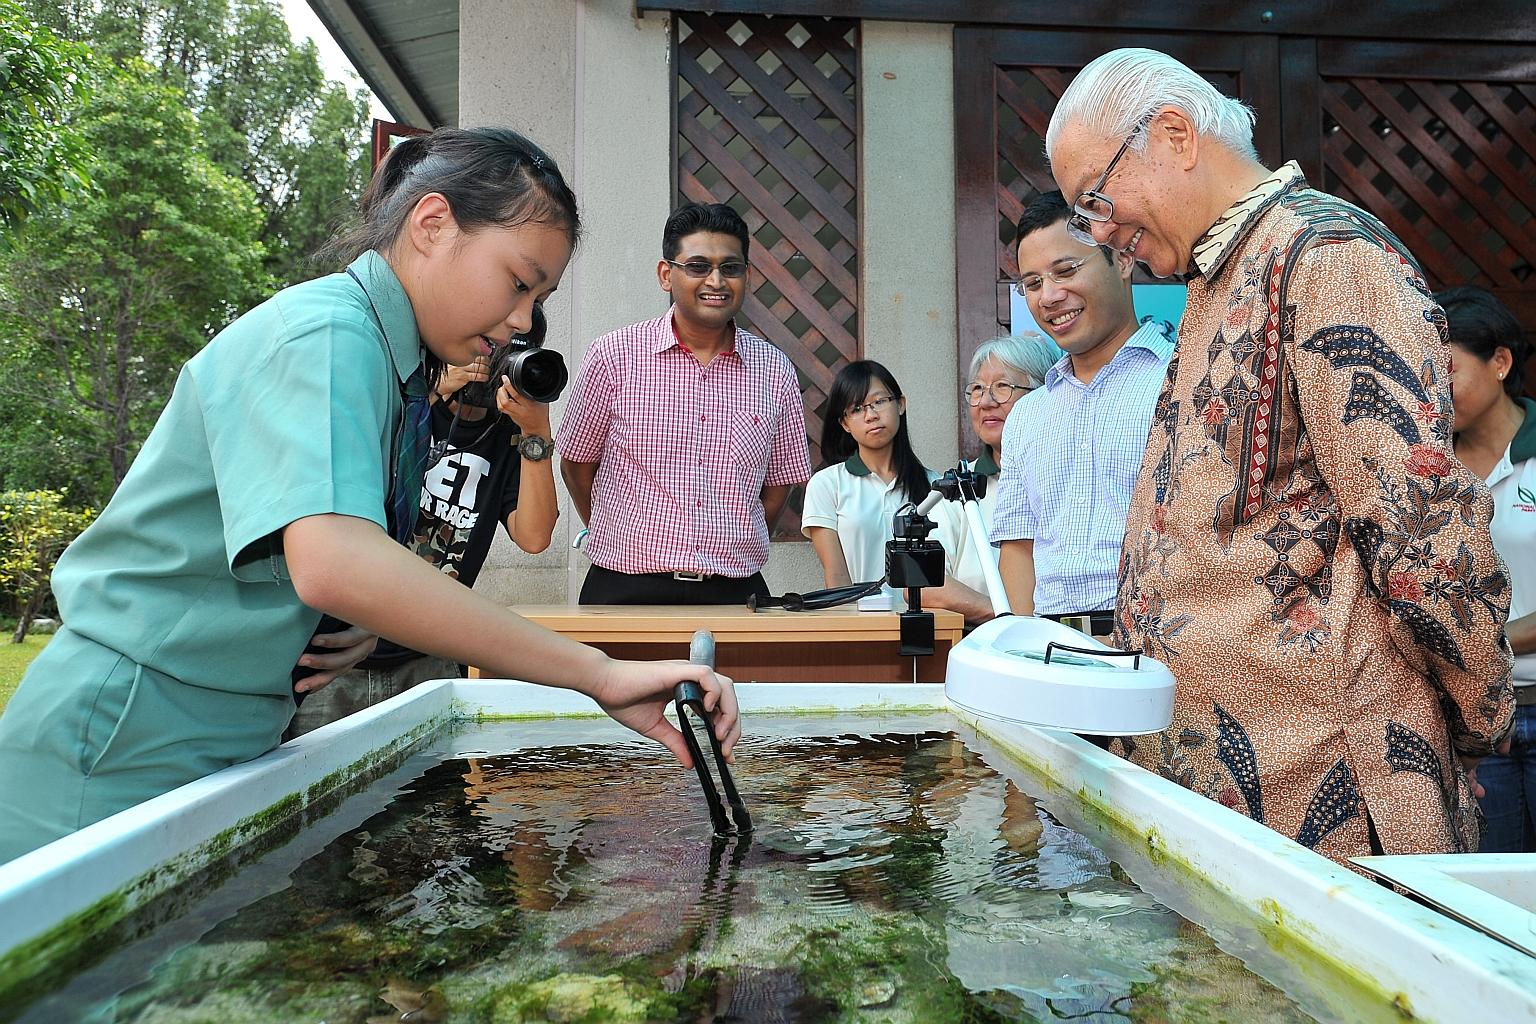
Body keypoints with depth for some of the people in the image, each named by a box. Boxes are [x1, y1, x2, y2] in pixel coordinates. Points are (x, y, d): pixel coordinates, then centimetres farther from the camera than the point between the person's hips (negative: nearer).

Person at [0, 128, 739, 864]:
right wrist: (598, 675, -37)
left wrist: (361, 627, -9)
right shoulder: (325, 333, -20)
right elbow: (330, 562, -38)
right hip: (124, 755, -8)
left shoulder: (399, 372, 9)